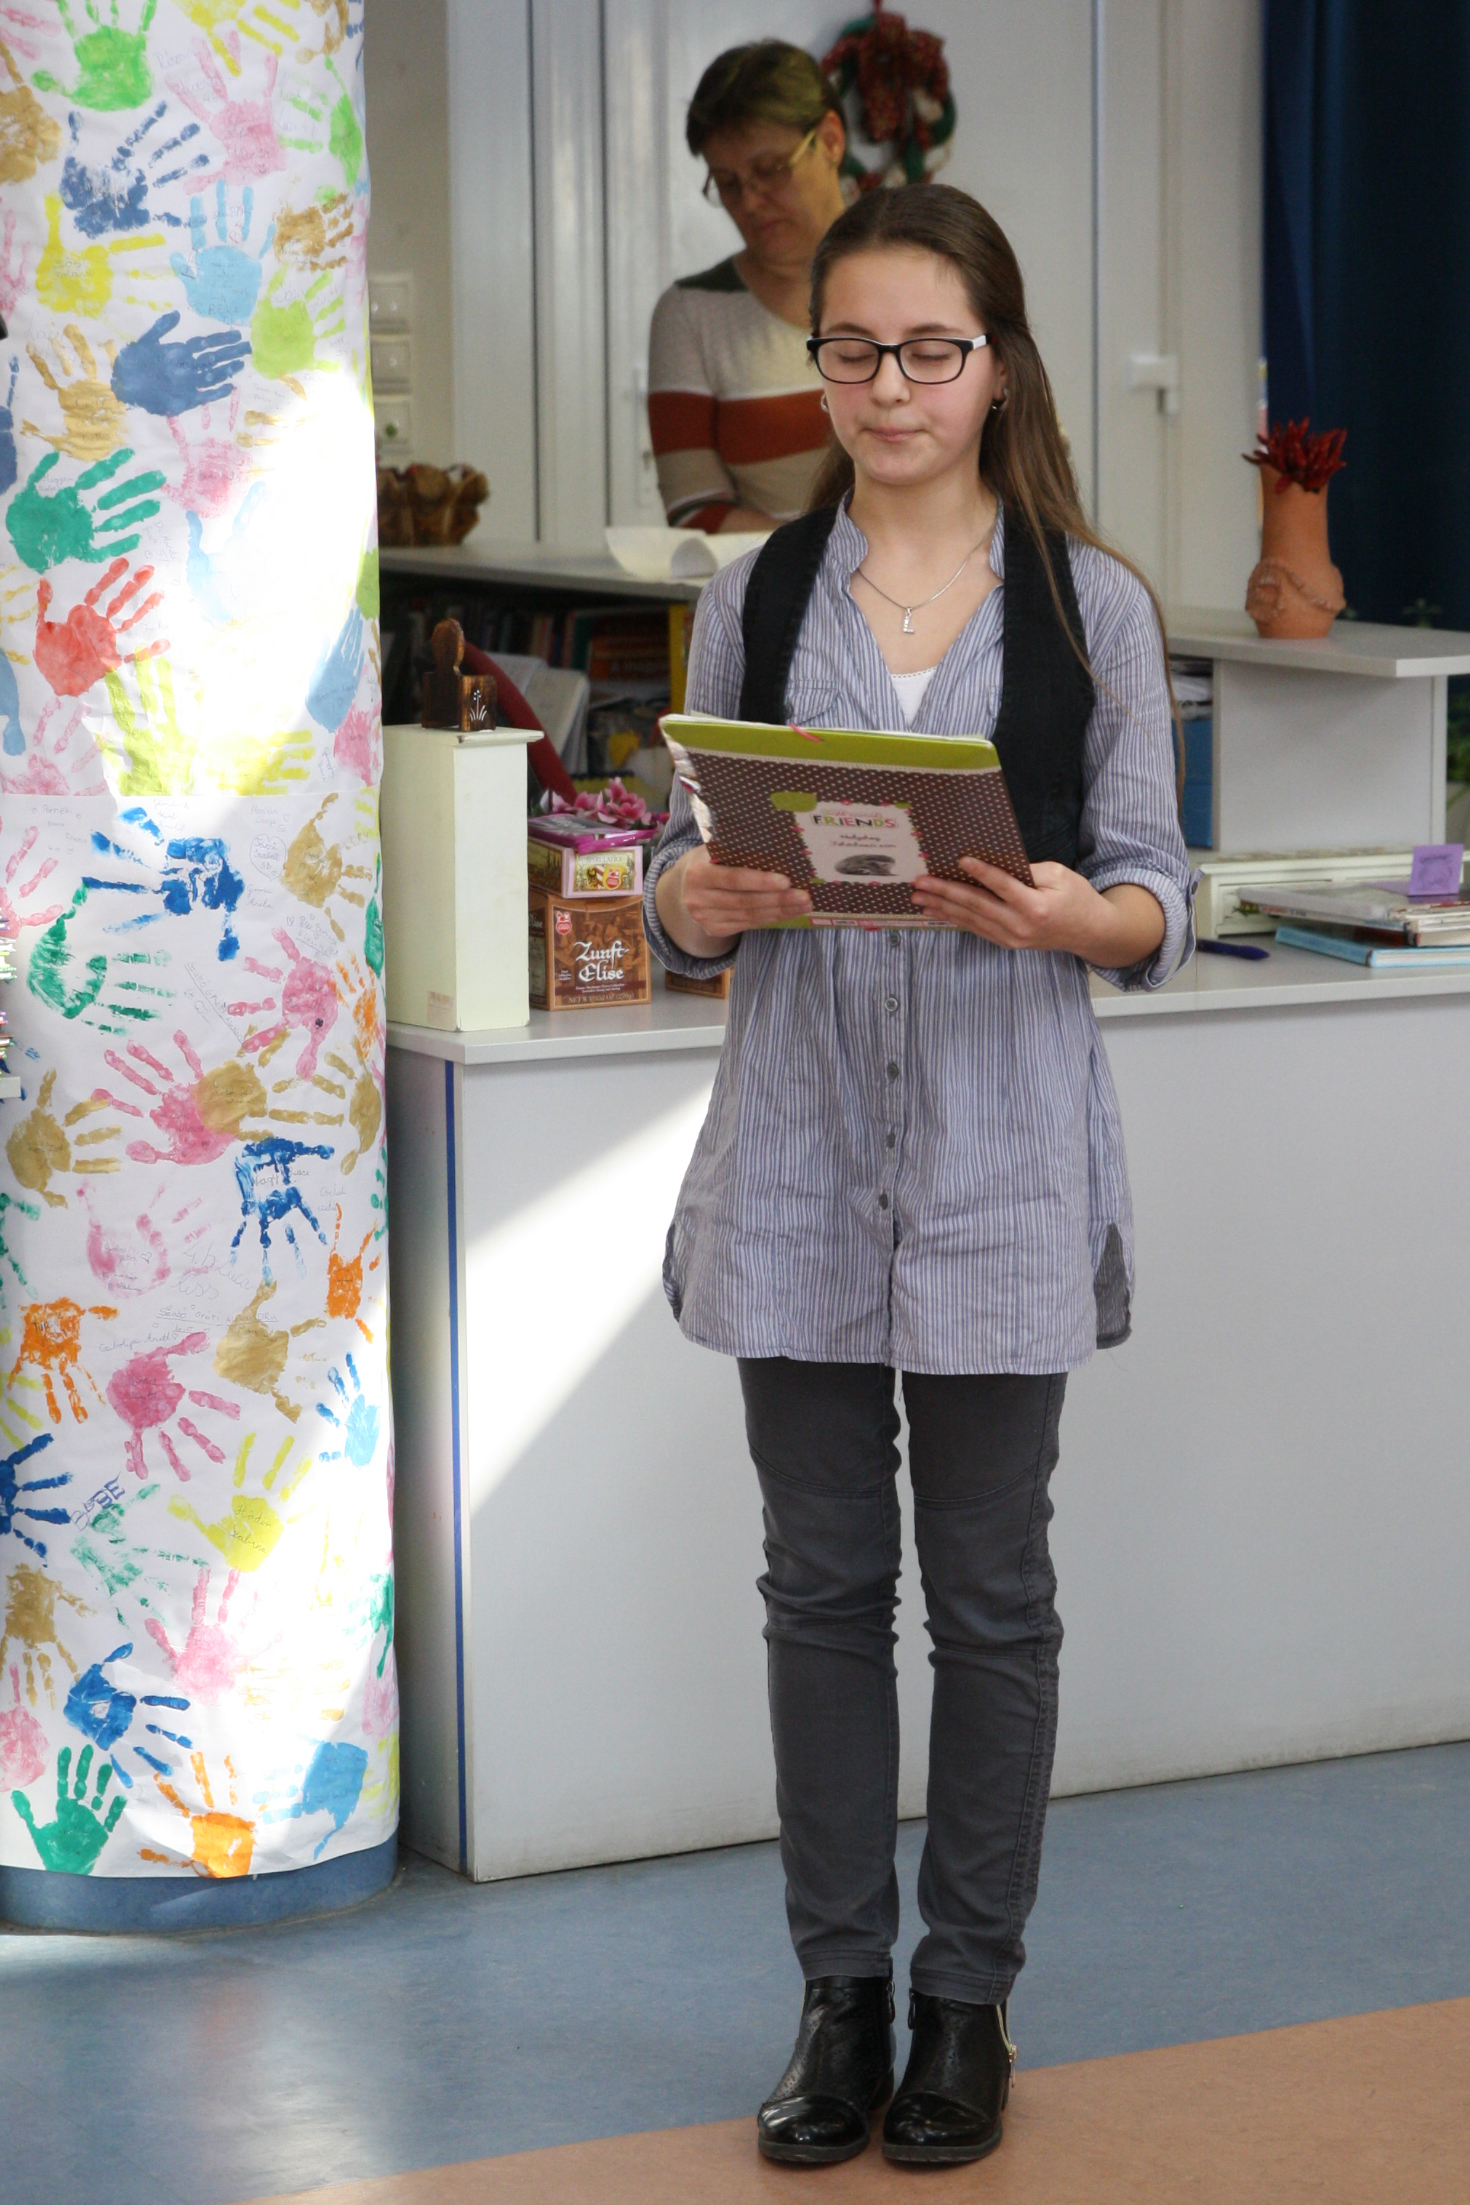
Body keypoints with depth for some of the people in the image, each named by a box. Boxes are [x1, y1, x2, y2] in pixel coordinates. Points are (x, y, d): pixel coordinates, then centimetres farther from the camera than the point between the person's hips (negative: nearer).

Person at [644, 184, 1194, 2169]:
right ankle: (841, 1990, 20)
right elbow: (681, 875, 9)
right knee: (824, 1581, 8)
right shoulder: (755, 600, 7)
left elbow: (1157, 903, 1)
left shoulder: (1092, 604, 2)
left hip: (1001, 1157, -2)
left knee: (992, 1593, 6)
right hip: (800, 1153, 2)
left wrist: (1069, 915, -20)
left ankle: (969, 1998, 18)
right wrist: (701, 902, -14)